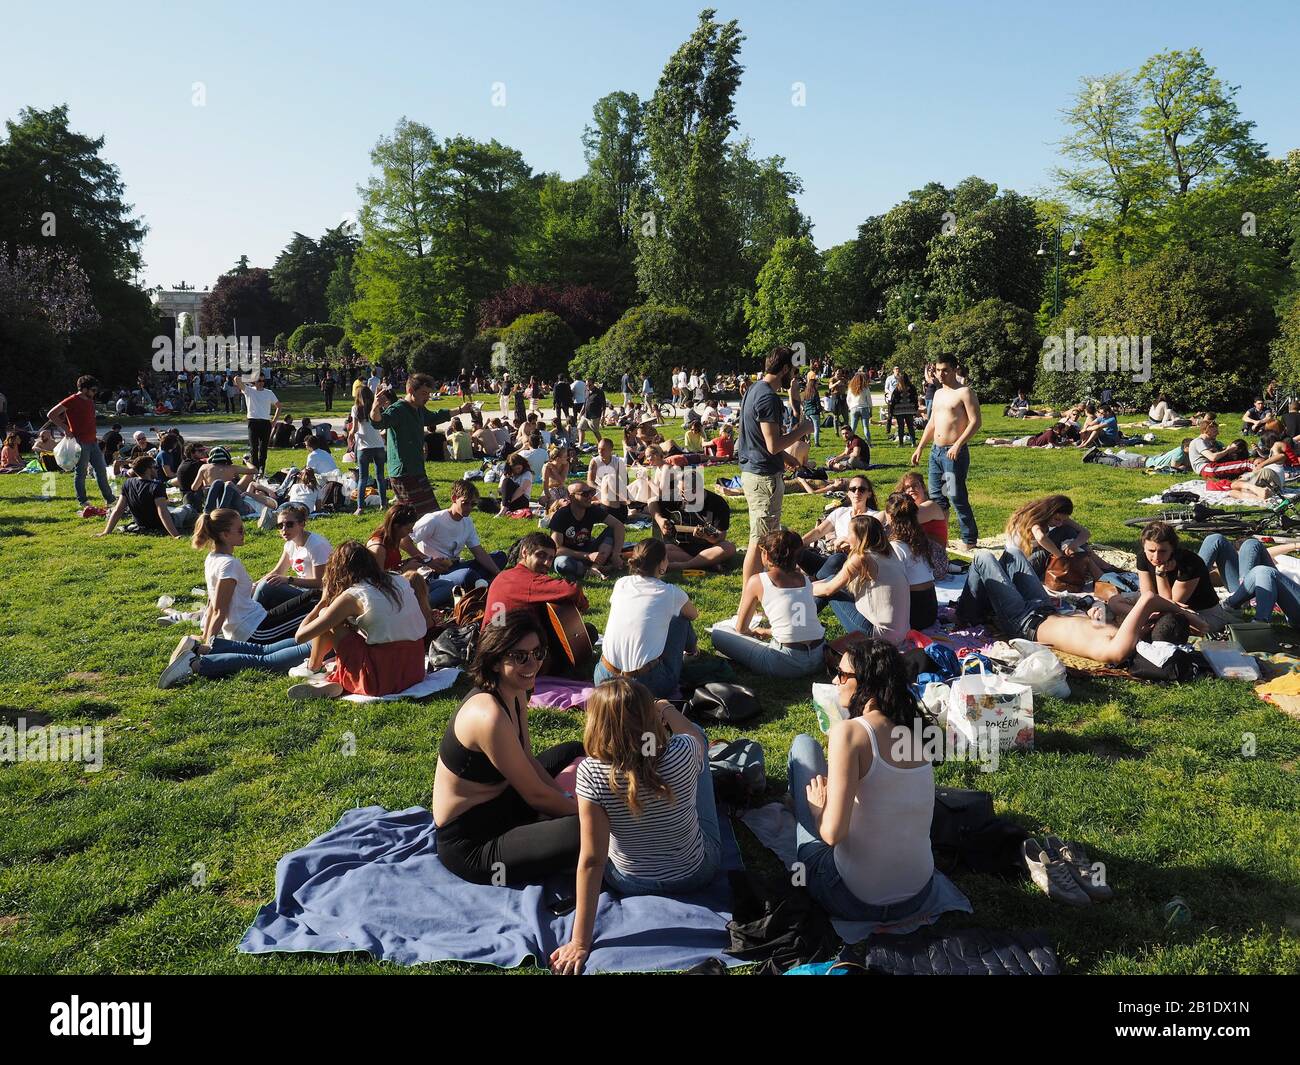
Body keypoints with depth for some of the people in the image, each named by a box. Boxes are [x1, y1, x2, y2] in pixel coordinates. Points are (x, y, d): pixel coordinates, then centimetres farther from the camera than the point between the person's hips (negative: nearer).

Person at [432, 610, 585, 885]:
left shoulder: (517, 695, -1)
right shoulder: (489, 716, -31)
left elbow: (528, 762, 10)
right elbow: (535, 794, -21)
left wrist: (568, 800, -1)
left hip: (498, 802, 10)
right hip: (468, 846, -10)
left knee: (574, 753, 23)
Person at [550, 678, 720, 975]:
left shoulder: (592, 773, -33)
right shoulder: (682, 754, -29)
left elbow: (591, 860, -30)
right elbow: (699, 739, -2)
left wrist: (580, 943, -22)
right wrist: (667, 710, 16)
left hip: (629, 883, 0)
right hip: (695, 874, 1)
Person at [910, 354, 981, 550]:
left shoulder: (964, 392, -8)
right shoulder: (938, 393, 17)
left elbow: (975, 422, -15)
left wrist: (958, 445, -23)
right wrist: (919, 448, 20)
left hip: (954, 452, -8)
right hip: (936, 451, 8)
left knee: (956, 497, -8)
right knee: (936, 497, 11)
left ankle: (969, 541, 0)